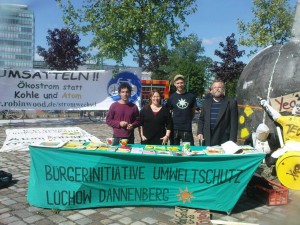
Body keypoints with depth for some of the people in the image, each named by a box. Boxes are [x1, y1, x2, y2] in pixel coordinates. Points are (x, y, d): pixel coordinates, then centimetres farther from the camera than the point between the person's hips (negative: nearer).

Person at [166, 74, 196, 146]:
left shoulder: (191, 96, 5)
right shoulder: (171, 97, 3)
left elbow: (193, 111, 15)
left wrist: (188, 120, 7)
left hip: (187, 129, 0)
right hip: (175, 128, 0)